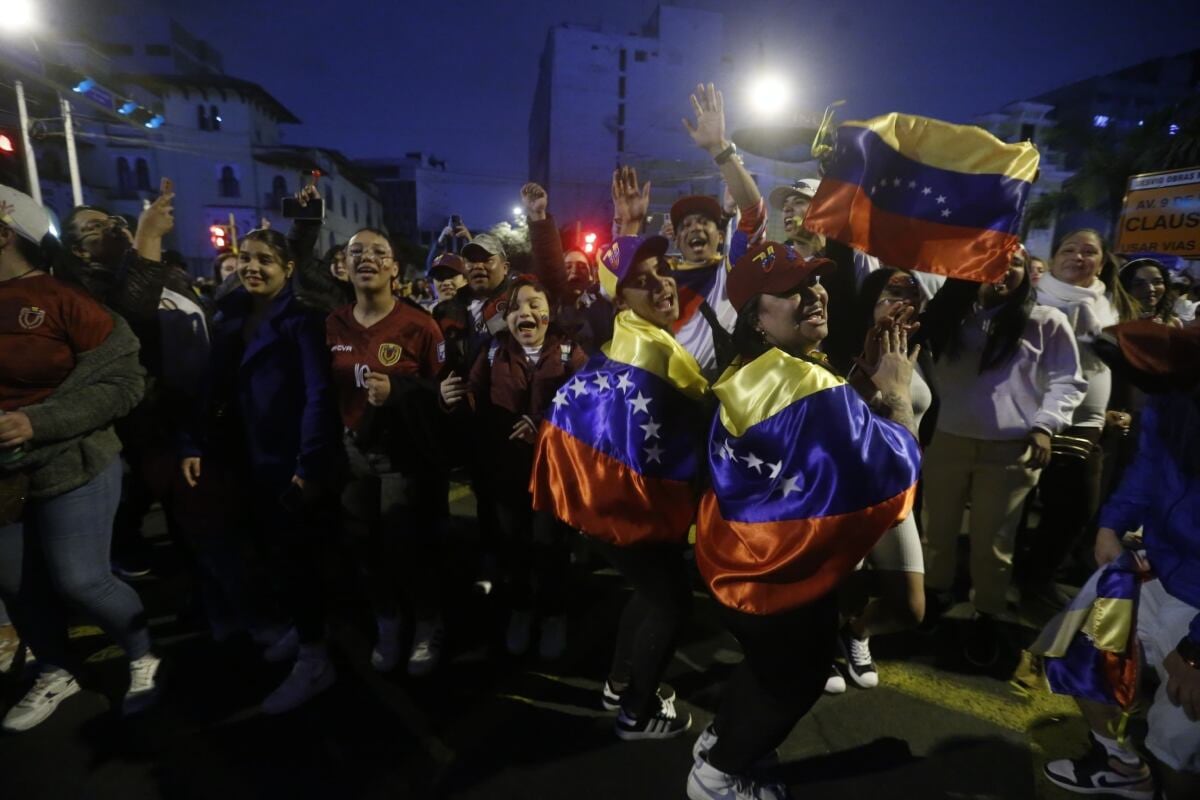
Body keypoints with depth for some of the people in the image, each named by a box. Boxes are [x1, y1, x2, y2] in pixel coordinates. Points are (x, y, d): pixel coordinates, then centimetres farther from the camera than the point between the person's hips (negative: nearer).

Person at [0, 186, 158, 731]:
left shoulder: (64, 301, -13)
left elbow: (125, 381, -15)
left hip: (70, 468, -6)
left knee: (79, 582, 0)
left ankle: (144, 658, 26)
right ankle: (55, 675, 37)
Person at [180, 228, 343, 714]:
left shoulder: (301, 321, -11)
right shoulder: (228, 318, 9)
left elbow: (318, 395, -18)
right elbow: (216, 389, 8)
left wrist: (310, 465, -23)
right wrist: (194, 444, -1)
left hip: (293, 461, -6)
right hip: (252, 458, 6)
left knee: (292, 554, 0)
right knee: (277, 550, 16)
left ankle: (314, 660, 14)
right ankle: (304, 627, 37)